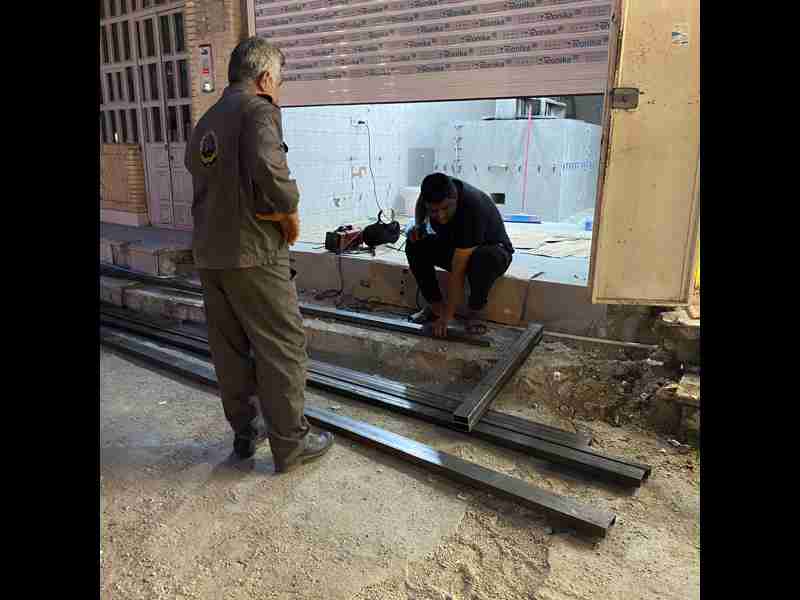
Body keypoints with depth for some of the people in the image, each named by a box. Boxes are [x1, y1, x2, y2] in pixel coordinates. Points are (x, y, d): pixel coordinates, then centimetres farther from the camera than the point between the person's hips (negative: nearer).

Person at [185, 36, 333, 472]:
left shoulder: (206, 121, 17)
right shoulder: (258, 108, -9)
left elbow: (199, 174, 19)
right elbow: (269, 169, -27)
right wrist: (291, 212, -10)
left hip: (207, 252, 8)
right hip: (253, 253, -8)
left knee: (229, 347, 16)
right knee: (282, 347, 2)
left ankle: (245, 431, 29)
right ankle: (290, 444, 12)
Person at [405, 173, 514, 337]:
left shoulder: (472, 210, -37)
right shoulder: (432, 192, -20)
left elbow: (458, 272, -37)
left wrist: (447, 316, -35)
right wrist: (418, 225, -10)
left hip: (493, 249, -6)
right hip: (454, 246, 6)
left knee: (484, 258, -41)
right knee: (415, 245, -17)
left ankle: (472, 313, -17)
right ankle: (436, 305, -7)